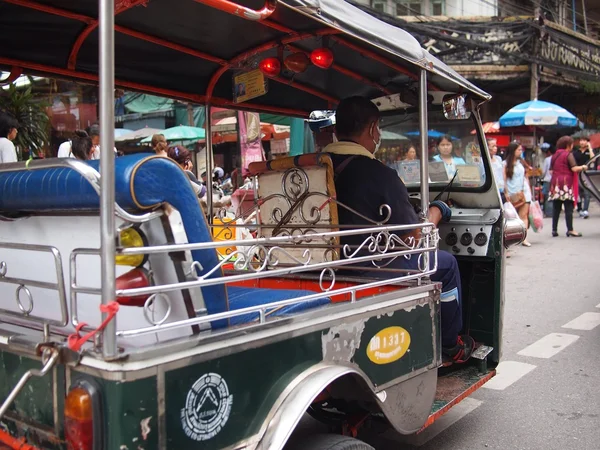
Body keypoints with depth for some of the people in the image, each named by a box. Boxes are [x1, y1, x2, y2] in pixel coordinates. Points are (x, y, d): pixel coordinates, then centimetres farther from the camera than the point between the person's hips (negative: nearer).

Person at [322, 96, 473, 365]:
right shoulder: (378, 173, -20)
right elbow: (414, 237, -11)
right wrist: (437, 211, 8)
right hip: (370, 270, -7)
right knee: (447, 263, 16)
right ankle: (451, 347, 30)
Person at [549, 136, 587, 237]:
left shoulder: (554, 155, 15)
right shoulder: (568, 154, -4)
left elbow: (551, 171, 16)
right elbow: (574, 169, -13)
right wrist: (582, 167, 4)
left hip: (555, 183, 6)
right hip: (566, 183, -6)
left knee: (556, 208, 7)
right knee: (568, 208, -4)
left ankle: (554, 230, 6)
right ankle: (570, 230, -5)